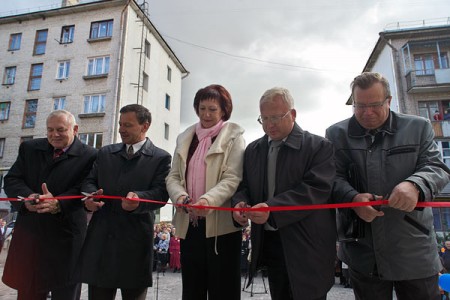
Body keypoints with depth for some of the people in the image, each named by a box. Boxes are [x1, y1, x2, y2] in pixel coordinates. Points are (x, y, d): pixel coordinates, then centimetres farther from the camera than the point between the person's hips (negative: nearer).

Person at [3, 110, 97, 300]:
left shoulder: (89, 156, -5)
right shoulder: (29, 148, 10)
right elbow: (11, 179, 4)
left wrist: (59, 203, -30)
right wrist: (27, 197, -16)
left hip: (65, 237, -3)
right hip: (29, 232, 4)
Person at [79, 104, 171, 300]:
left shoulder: (161, 158, 0)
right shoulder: (105, 152, 15)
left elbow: (161, 193, -10)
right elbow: (90, 181, 12)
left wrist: (139, 198, -31)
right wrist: (90, 195, -12)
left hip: (135, 240, -3)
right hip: (101, 237, 4)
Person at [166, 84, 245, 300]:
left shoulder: (233, 137, 0)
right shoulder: (185, 138, 14)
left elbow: (233, 178, -11)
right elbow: (173, 176, 9)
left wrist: (208, 200, -27)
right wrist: (180, 196, -12)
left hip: (220, 225, -4)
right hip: (189, 224, 5)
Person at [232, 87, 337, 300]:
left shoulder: (319, 146, -7)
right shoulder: (252, 150, 10)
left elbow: (317, 189, -19)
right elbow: (244, 186, 12)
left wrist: (272, 209, -29)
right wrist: (241, 202, -12)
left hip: (306, 245, -4)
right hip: (269, 243, 5)